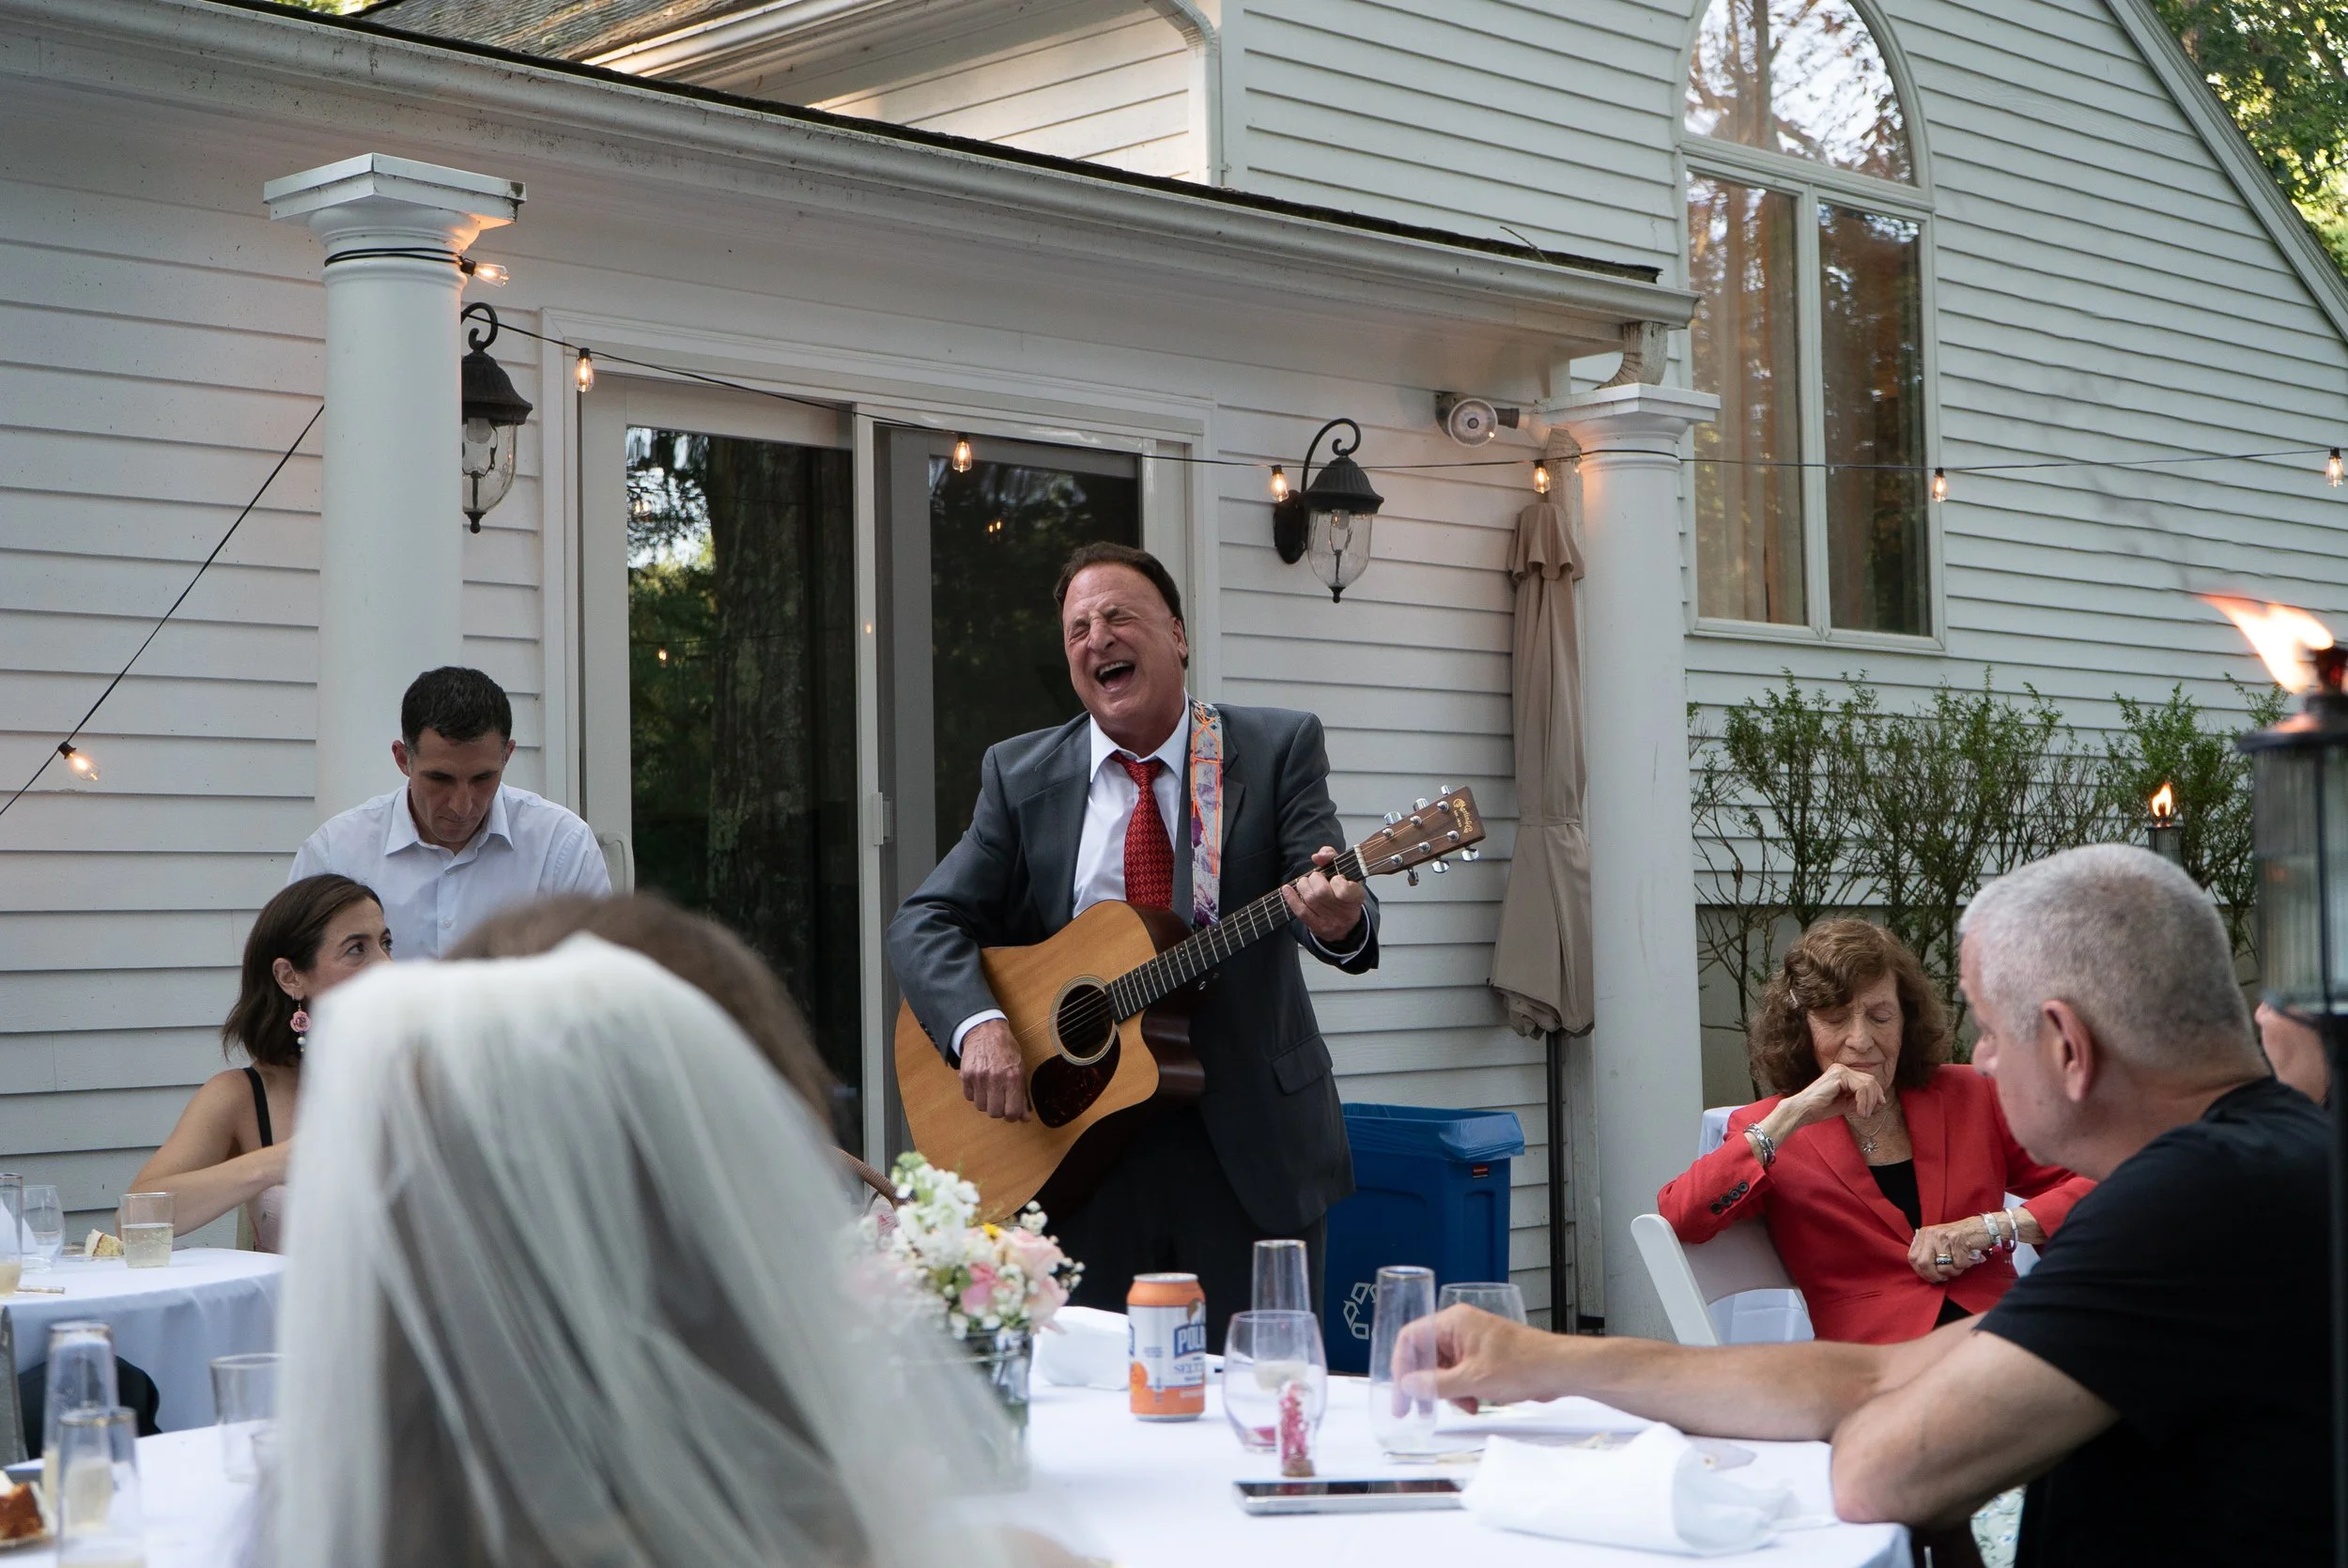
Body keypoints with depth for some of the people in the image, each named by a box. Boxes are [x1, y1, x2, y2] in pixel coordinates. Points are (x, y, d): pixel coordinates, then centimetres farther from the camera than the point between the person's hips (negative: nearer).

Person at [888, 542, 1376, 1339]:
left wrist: (1338, 920, -35)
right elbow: (926, 921, 1)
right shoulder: (1018, 775, 7)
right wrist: (979, 1026, -18)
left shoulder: (1277, 751, 1)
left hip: (1251, 1152, -1)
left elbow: (1337, 901, -10)